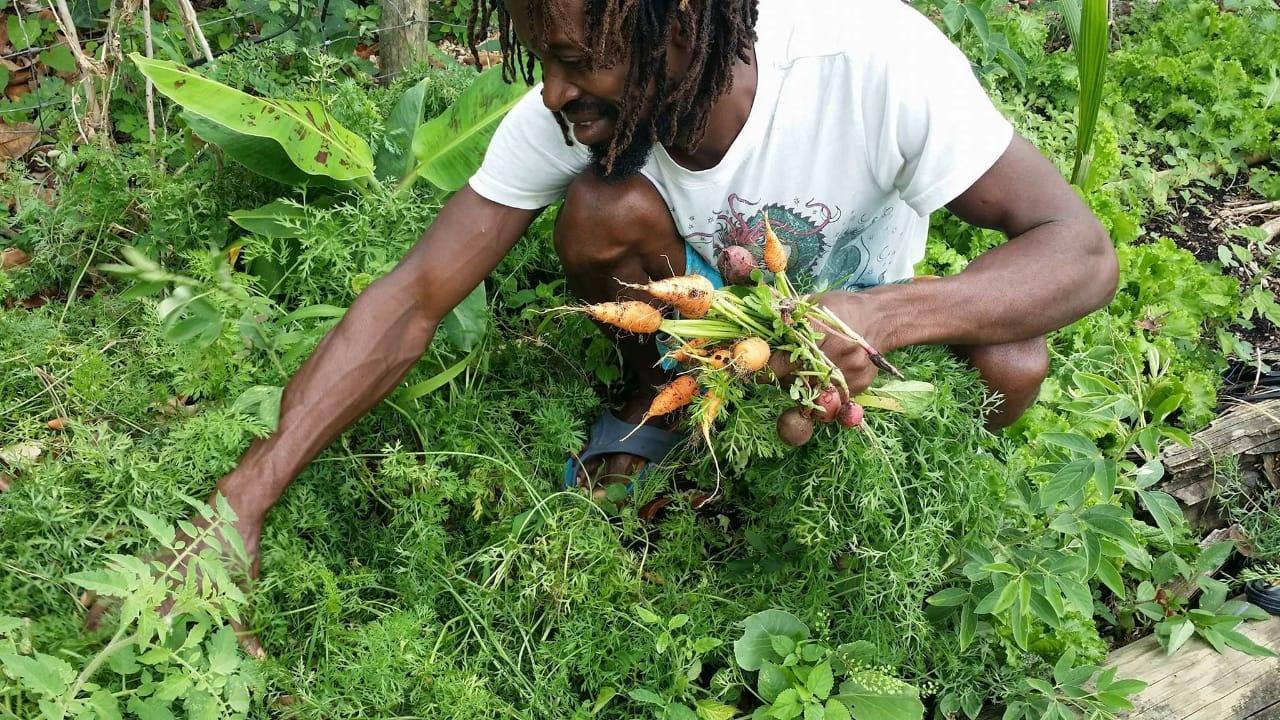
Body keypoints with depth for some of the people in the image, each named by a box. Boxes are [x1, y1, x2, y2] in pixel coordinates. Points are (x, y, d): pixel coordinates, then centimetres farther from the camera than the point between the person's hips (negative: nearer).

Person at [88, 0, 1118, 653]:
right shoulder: (572, 112, -25)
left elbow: (1083, 252, -30)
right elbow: (416, 297, -25)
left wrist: (878, 317, -50)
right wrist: (243, 505, -32)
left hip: (856, 310, -1)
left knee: (1010, 365, -32)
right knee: (605, 205, -30)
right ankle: (651, 409, 0)